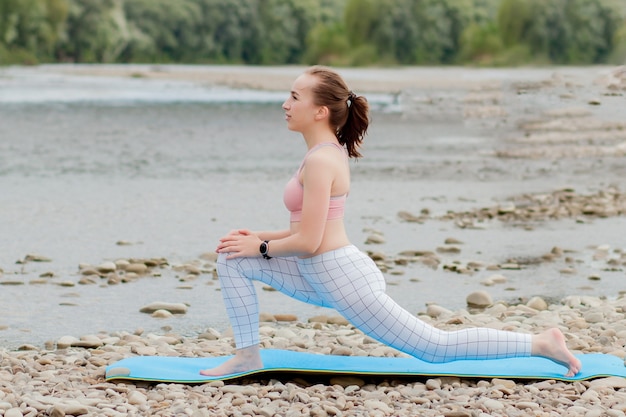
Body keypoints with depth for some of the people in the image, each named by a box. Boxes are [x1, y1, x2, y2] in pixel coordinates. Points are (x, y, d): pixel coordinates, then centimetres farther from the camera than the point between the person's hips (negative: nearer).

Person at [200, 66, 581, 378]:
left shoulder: (319, 160, -20)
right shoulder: (331, 152, 12)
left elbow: (307, 242, -23)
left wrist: (262, 247, -7)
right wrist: (261, 237, 13)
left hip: (345, 281, -11)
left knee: (436, 348, -3)